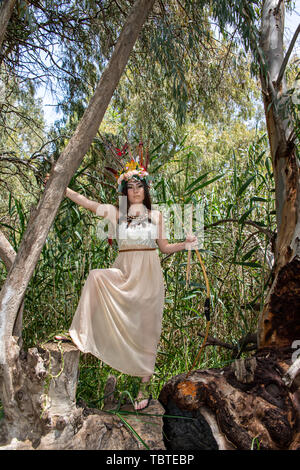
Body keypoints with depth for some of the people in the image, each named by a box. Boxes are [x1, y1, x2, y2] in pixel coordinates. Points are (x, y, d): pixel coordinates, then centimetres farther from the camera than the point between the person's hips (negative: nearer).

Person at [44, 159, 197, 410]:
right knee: (96, 276, -30)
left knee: (145, 328, -1)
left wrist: (186, 243, -4)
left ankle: (145, 386, 12)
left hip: (148, 274, -1)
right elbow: (84, 201, 3)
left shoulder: (156, 215, 10)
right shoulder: (116, 212, 9)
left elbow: (164, 246, 12)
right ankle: (80, 334, -20)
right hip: (124, 272, 1)